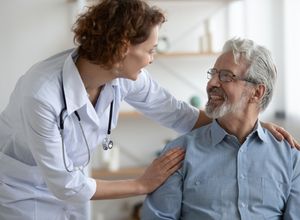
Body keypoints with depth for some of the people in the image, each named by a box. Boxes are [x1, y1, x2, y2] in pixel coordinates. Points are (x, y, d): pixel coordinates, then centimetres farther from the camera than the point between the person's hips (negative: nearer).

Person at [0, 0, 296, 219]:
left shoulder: (124, 76, -19)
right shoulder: (43, 94, -36)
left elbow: (177, 113, -4)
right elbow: (64, 184, -27)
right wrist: (142, 185, -20)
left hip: (67, 184, 5)